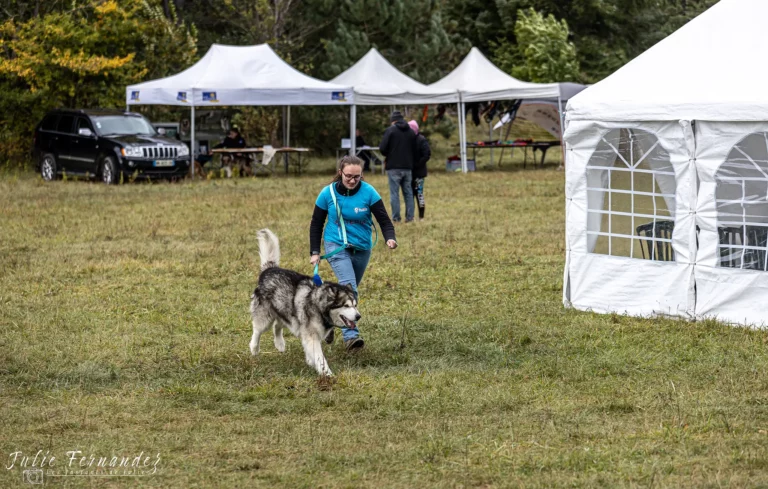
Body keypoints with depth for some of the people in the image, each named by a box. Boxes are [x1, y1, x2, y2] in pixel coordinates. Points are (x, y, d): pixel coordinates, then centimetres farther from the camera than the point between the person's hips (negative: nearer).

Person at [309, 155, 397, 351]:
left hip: (362, 248, 3)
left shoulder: (368, 192, -11)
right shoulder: (328, 193, -8)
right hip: (336, 246, -2)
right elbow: (316, 224, 3)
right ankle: (350, 336, -28)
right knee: (348, 286, -22)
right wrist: (314, 252, -1)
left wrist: (390, 238, -32)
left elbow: (384, 219, -12)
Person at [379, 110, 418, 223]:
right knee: (408, 192, 11)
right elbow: (415, 150, 10)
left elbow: (382, 148, -11)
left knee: (394, 193, -1)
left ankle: (396, 217, -3)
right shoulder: (411, 131, 9)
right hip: (407, 167, 5)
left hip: (394, 167, -5)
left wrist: (387, 156, 8)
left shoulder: (390, 130, -7)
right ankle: (410, 216, 10)